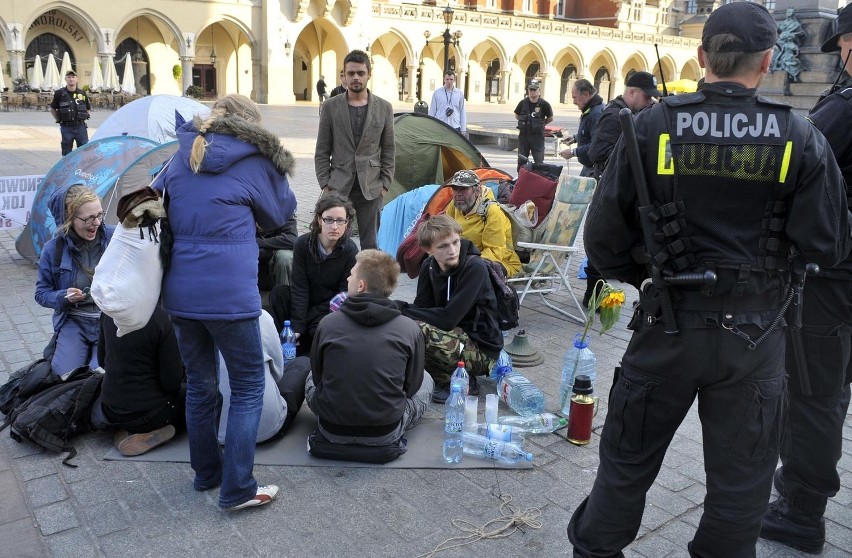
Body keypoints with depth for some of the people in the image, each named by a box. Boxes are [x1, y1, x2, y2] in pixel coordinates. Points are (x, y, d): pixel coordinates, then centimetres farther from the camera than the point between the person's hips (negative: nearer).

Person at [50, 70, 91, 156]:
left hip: (80, 127, 1)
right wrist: (59, 120, 1)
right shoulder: (59, 93, 1)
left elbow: (88, 109, 18)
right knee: (66, 153, 5)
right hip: (66, 127, -1)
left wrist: (83, 117, 6)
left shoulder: (82, 93, 6)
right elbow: (53, 109, 10)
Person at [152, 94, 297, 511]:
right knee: (248, 386, 7)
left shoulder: (182, 158, 12)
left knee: (199, 382, 19)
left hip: (179, 292, 6)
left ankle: (206, 472, 33)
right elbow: (278, 216, 12)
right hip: (228, 294, -6)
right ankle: (237, 489, 9)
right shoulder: (256, 162, -1)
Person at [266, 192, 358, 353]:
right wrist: (296, 328, -24)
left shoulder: (351, 251, -17)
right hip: (305, 302, 3)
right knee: (278, 293, -23)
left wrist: (301, 322, -17)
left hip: (331, 308, -3)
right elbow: (299, 287, -14)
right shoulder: (303, 243, -12)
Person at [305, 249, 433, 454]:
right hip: (386, 434, -2)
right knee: (426, 380, 23)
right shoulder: (410, 329, -11)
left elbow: (317, 377, 5)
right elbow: (411, 386, 1)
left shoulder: (328, 323, -9)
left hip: (332, 431, 3)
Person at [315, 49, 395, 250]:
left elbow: (388, 151, 8)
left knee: (370, 245, 4)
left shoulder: (384, 108, 5)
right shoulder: (331, 107, 3)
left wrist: (385, 184, 2)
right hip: (338, 187, 0)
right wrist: (325, 184, -2)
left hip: (371, 188, 1)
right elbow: (322, 152, 5)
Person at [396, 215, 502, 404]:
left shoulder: (475, 268, -21)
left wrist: (402, 308, -21)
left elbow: (449, 318, -27)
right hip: (455, 336, 7)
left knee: (417, 330, -29)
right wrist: (402, 310, -26)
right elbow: (421, 307, -4)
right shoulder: (429, 266, 0)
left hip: (482, 349, -7)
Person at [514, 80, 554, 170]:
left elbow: (550, 118, 5)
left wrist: (541, 124, 7)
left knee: (539, 162, -3)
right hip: (523, 135, 3)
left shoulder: (544, 104, -7)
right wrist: (525, 123, 11)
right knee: (521, 161, 10)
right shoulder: (523, 103, 0)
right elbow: (517, 116, 16)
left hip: (537, 136, -3)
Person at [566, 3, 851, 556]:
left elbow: (603, 238, -8)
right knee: (739, 481, 18)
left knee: (627, 461, 18)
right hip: (753, 334, 0)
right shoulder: (799, 138, -8)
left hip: (668, 325, 0)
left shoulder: (653, 127, -9)